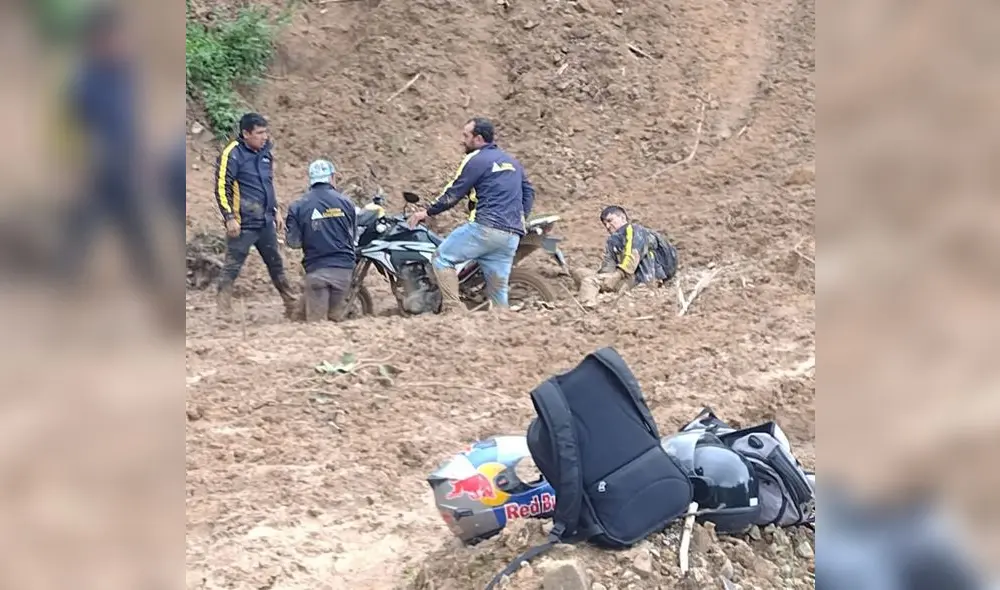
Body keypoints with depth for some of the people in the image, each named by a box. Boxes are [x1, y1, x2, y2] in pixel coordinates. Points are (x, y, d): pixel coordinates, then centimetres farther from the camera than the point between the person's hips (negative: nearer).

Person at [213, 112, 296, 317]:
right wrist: (230, 218, -18)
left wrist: (275, 212, 21)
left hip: (266, 223, 7)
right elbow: (222, 188, -13)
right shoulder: (232, 155, -12)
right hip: (243, 224, -7)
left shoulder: (264, 152, 11)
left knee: (276, 265, 15)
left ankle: (291, 305, 24)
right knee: (232, 267, -4)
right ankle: (224, 309, 0)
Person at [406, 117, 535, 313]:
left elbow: (453, 194, -2)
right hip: (512, 235, 7)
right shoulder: (512, 162, 22)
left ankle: (454, 309, -13)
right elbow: (529, 192, 22)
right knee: (498, 289, 9)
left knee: (442, 258, 0)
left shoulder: (475, 160, -1)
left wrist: (427, 212, 8)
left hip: (485, 227, -7)